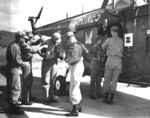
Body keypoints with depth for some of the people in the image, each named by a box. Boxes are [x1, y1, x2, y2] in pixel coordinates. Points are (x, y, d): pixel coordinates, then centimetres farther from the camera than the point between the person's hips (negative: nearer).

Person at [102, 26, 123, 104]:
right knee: (114, 80, 6)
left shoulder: (109, 40, 1)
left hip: (110, 59, -3)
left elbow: (103, 48, 14)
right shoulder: (121, 41, 9)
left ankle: (106, 98, 7)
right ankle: (111, 99, 8)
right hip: (118, 60, 3)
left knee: (107, 79, 6)